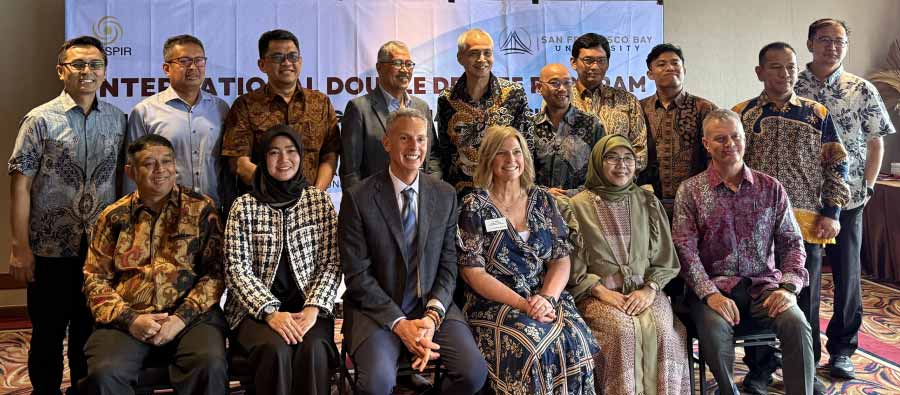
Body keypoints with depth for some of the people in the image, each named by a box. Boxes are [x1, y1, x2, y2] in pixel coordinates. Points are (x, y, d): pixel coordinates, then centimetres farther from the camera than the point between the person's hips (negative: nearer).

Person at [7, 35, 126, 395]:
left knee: (91, 332, 14)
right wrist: (19, 247, -11)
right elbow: (20, 185, -7)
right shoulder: (40, 120, -4)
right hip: (51, 249, -3)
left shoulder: (117, 119, 5)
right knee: (48, 334, 9)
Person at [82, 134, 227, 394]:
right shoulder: (114, 216, 14)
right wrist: (130, 319, -7)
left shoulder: (201, 209, 9)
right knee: (104, 373, -30)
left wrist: (182, 317, -11)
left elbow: (215, 272, 2)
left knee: (210, 366, -31)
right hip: (128, 318, 1)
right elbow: (95, 278, 10)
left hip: (190, 316, -1)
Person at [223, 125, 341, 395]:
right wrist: (270, 312, -17)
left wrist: (313, 308, -14)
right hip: (256, 309, -1)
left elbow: (331, 263, 2)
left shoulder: (320, 200, 7)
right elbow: (237, 269, -3)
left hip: (308, 306, 1)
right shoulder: (244, 206, 3)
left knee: (312, 348, -31)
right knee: (276, 349, -32)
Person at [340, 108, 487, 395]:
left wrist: (432, 315, -13)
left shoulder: (445, 195, 5)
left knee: (474, 371, -20)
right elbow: (357, 274, -8)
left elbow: (448, 265, 4)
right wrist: (400, 324, -17)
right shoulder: (358, 198, -6)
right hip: (377, 309, -3)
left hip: (432, 307, 3)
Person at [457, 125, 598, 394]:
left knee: (576, 339, -26)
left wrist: (547, 298, -14)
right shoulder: (474, 206, -1)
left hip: (545, 297, 3)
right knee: (531, 344, -32)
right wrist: (522, 304, -17)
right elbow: (473, 272, -7)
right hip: (494, 302, -3)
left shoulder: (543, 200, 10)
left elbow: (561, 259, 6)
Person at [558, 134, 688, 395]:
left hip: (645, 292, 2)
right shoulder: (577, 206, 3)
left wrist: (649, 290, -8)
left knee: (662, 330, -26)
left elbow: (665, 260, 9)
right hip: (598, 294, -2)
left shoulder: (648, 203, 12)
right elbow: (573, 267, 1)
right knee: (624, 332, -30)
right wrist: (602, 292, -12)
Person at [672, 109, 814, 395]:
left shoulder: (771, 188, 9)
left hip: (763, 285, 2)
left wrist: (789, 287, -10)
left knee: (797, 324, -27)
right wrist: (710, 294, -19)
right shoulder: (690, 191, 3)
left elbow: (792, 242, 7)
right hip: (713, 286, -2)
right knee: (714, 327, -32)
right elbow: (685, 249, -6)